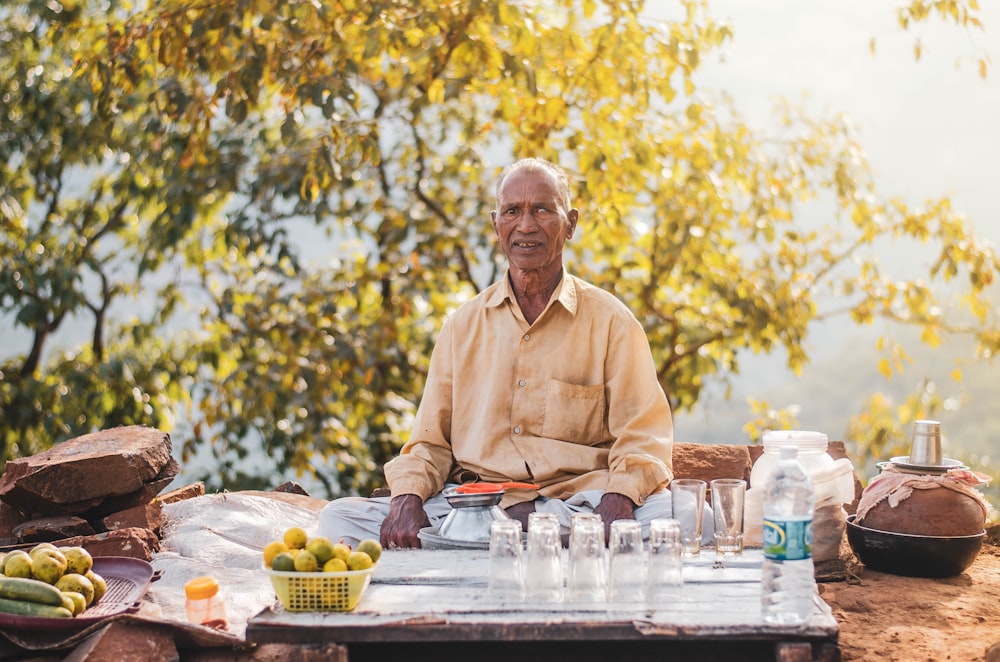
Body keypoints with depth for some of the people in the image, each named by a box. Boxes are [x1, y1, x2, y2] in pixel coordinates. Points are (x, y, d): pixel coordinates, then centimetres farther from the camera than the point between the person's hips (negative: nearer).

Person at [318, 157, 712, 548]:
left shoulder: (611, 322, 8)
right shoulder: (462, 325, 16)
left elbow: (641, 439, 2)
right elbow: (430, 441, 15)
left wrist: (618, 499, -20)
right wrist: (407, 498, -7)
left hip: (580, 502, -2)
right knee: (340, 517, -20)